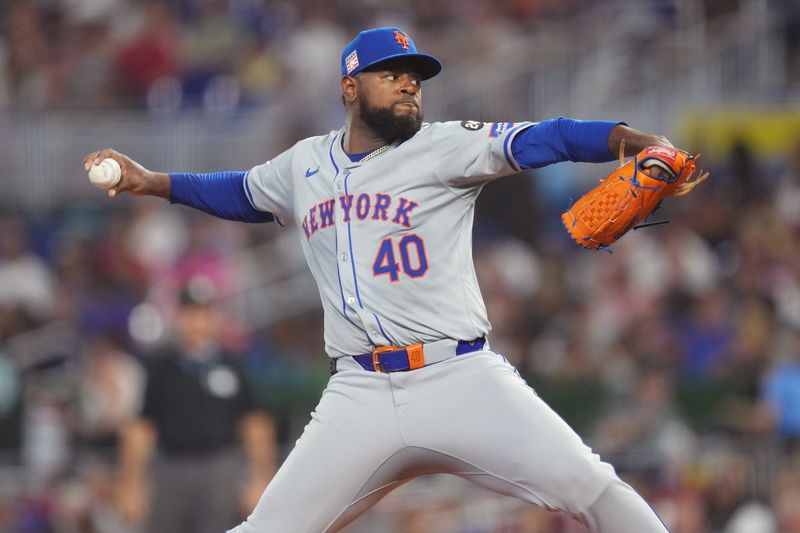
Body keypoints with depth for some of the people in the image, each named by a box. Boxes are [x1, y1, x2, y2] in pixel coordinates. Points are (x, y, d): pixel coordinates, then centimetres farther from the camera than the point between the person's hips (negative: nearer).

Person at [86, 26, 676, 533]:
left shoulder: (443, 148, 0)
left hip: (463, 379, -3)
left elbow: (542, 140, -13)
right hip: (361, 394, 3)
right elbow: (244, 193, 34)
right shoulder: (306, 165, 13)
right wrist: (151, 182, 28)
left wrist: (633, 140, -28)